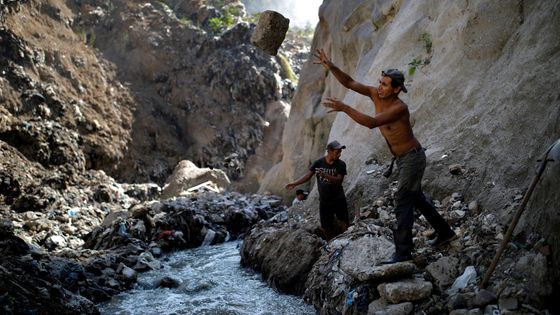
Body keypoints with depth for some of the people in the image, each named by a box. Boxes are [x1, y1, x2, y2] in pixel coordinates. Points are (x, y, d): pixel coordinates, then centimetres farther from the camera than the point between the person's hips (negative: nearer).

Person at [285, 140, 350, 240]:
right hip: (324, 201, 1)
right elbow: (307, 176, -4)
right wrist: (294, 184, -17)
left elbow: (339, 180, -18)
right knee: (326, 228, 6)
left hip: (338, 200, -1)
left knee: (344, 224, -4)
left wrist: (324, 175, -32)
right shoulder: (319, 163, -3)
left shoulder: (341, 164, -7)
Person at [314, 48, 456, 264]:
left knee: (403, 202, -8)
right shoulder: (376, 95, -5)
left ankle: (403, 252, -2)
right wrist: (331, 67, -23)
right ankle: (445, 233, 35)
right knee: (416, 198, 20)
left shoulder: (399, 108, -28)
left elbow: (372, 123, -40)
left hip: (413, 157, -9)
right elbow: (349, 83, -8)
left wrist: (344, 108, -45)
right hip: (402, 158, 9)